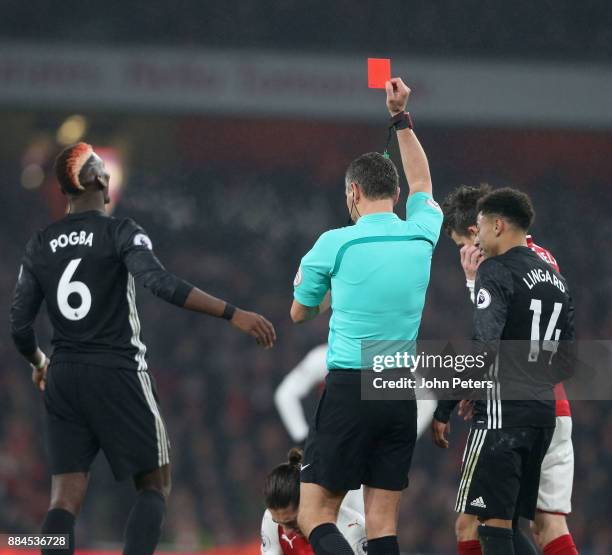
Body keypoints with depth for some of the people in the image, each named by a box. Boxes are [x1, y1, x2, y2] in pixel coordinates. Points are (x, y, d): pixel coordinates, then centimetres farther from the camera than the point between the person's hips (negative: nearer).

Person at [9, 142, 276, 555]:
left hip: (64, 378, 4)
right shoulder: (120, 232, -7)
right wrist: (233, 315, -25)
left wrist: (39, 364, 29)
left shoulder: (40, 245, 7)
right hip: (118, 374, -4)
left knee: (66, 497, 2)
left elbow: (20, 326, 8)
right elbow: (162, 283, -23)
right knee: (155, 484, 7)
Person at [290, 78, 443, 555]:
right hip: (402, 394, 4)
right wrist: (401, 119, 37)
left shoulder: (335, 243, -5)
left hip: (349, 390, -4)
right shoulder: (422, 235, 6)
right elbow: (422, 183, 30)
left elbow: (300, 313, 12)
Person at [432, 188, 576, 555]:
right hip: (543, 411, 8)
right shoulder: (556, 280, 16)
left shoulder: (496, 271, -9)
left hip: (503, 410, -8)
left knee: (493, 519, -9)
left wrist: (444, 411, -16)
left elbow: (482, 347, -19)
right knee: (511, 519, 13)